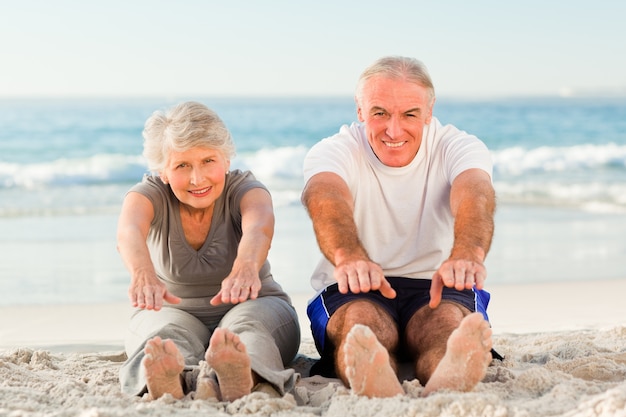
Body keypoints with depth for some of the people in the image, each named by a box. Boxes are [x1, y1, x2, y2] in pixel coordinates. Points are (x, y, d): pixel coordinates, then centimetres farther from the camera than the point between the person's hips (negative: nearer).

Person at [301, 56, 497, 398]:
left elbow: (475, 194, -26)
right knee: (362, 320, -36)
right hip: (353, 291, 0)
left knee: (449, 321, -35)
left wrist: (467, 253, -52)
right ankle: (381, 391, -71)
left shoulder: (457, 147, -2)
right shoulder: (332, 151, -3)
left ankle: (444, 390, -71)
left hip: (438, 287, 1)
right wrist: (349, 256, -54)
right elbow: (326, 199, -28)